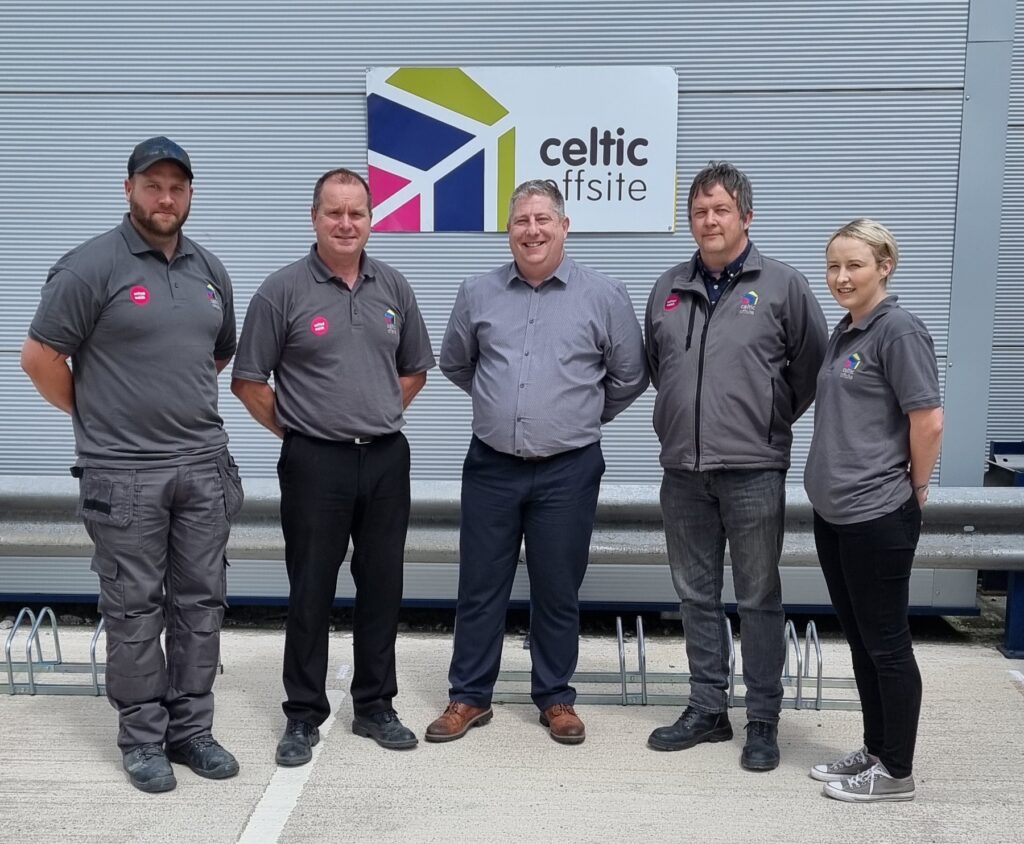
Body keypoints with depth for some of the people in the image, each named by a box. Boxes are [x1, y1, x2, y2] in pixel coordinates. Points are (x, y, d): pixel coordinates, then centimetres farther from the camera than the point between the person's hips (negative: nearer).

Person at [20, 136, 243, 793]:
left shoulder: (210, 271, 10)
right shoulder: (92, 267, -8)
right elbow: (40, 357, -8)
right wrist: (97, 418, 1)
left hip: (205, 466, 6)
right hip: (124, 474, -5)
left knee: (200, 602, 11)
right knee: (134, 609, 4)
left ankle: (191, 729, 23)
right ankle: (143, 738, 18)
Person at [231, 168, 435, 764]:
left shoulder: (394, 287, 7)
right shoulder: (284, 291, -5)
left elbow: (414, 370, 18)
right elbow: (248, 381, -1)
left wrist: (379, 419, 10)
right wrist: (296, 430, 0)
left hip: (387, 459, 4)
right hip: (315, 463, -4)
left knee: (383, 587, 10)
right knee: (311, 592, 4)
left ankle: (376, 707, 24)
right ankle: (304, 716, 17)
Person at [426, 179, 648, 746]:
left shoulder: (604, 296, -2)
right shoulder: (478, 294, 4)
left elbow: (629, 377, 7)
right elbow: (455, 365, 19)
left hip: (568, 470, -2)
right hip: (491, 465, 2)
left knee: (557, 590, 9)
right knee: (480, 586, 8)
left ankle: (556, 698, 24)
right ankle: (469, 697, 22)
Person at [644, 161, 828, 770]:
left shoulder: (783, 285, -2)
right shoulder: (670, 288, 11)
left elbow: (813, 365, 3)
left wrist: (775, 420, 6)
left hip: (753, 470, -4)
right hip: (684, 470, 5)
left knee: (759, 599, 3)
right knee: (697, 596, 12)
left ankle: (764, 723, 14)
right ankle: (707, 710, 25)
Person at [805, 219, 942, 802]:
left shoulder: (898, 329, -14)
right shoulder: (845, 331, 12)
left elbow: (929, 420, -17)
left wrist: (915, 488, -6)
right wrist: (834, 480, 14)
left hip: (877, 515, -9)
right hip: (834, 512, 9)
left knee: (886, 643, 2)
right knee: (860, 639, 16)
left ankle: (897, 772, 15)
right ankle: (875, 751, 28)